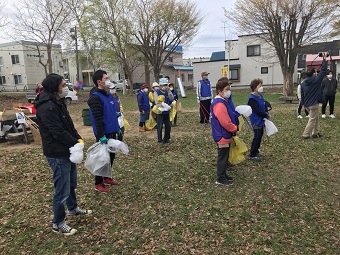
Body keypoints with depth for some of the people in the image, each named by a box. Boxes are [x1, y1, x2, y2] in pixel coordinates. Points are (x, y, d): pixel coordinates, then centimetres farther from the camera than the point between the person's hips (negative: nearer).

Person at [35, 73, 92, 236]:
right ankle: (58, 224, 20)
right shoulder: (47, 107, -24)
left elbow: (69, 125, 12)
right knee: (62, 190, 2)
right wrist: (76, 143, -16)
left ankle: (73, 209, 46)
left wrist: (78, 139, 0)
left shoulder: (58, 102, 9)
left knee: (71, 183, 25)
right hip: (58, 155, -10)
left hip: (67, 151, 10)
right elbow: (58, 132, -26)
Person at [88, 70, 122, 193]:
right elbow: (97, 118, -22)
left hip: (112, 132, 9)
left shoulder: (108, 94, 12)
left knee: (111, 155, 17)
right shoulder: (96, 97, -17)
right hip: (104, 134, -9)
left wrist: (117, 128, 20)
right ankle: (98, 183, 16)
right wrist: (101, 135, -25)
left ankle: (107, 178, 34)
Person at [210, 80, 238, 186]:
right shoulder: (219, 104, -23)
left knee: (225, 156, 18)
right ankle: (220, 179, 11)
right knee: (222, 157, 0)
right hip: (223, 136, -10)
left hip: (225, 135, 10)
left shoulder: (223, 102, 12)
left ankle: (223, 175, 30)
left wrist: (233, 128, 9)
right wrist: (234, 129, -10)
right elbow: (225, 122, -25)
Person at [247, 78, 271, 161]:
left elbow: (264, 106, 16)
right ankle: (252, 155, 5)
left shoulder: (260, 96, 8)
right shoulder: (252, 99, -20)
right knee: (257, 136, -5)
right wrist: (266, 115, -17)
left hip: (261, 120, 9)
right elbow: (257, 111, -25)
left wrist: (267, 113, -1)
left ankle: (256, 151, 30)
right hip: (256, 121, -9)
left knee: (260, 135, 16)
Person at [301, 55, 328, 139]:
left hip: (307, 104, 7)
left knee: (316, 119, 20)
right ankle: (305, 134, 0)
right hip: (314, 104, -7)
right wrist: (324, 59, 2)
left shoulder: (303, 83, 5)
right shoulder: (316, 80, -12)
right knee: (312, 120, 0)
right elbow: (323, 70, -7)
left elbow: (302, 94, 11)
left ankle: (315, 133, 24)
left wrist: (303, 103, 19)